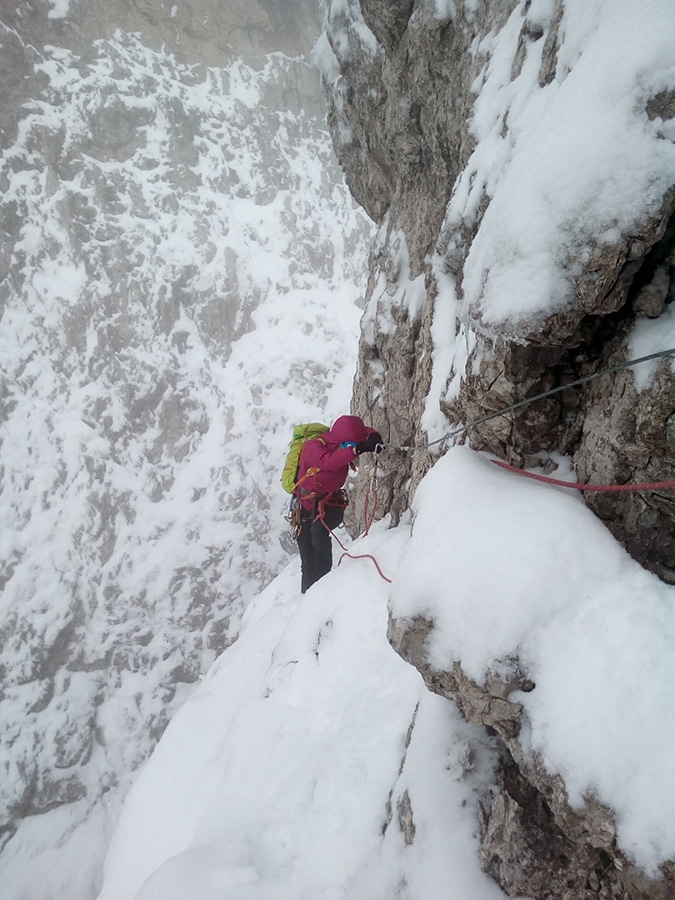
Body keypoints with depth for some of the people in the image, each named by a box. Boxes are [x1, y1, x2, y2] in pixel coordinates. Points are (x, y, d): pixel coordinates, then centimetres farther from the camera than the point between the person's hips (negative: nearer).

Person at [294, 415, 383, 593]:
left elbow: (365, 431, 7)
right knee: (308, 563, 7)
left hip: (330, 504, 2)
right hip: (306, 506, -2)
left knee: (319, 529, -33)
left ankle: (323, 580, -26)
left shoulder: (343, 447, -8)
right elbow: (327, 462, -46)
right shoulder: (313, 447, -24)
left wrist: (373, 437, -17)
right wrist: (357, 449, -56)